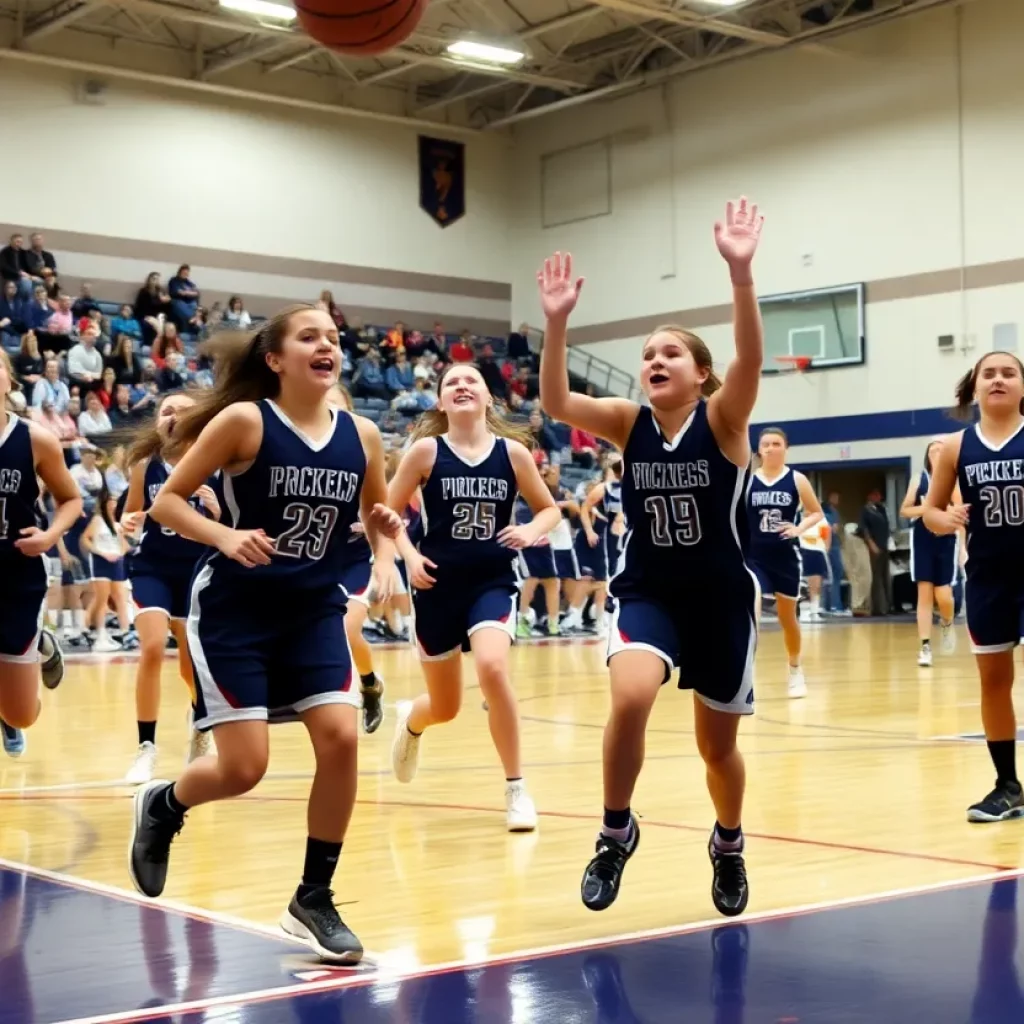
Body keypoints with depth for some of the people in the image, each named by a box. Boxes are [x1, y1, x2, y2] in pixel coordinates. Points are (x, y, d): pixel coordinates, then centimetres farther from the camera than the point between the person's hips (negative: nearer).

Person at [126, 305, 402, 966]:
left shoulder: (362, 435, 0)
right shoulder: (243, 421, -12)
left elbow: (376, 514, 15)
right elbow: (167, 501, -9)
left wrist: (384, 536, -8)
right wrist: (226, 537, -25)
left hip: (315, 609, 4)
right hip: (235, 609, -4)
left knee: (341, 738, -11)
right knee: (243, 768, -7)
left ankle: (314, 900, 7)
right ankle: (162, 807, 29)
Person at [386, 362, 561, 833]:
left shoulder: (512, 451, -1)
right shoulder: (426, 450, -4)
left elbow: (550, 508, 10)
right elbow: (387, 512, 1)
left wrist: (531, 532, -11)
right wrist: (410, 556, -15)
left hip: (493, 582, 0)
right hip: (439, 585, 0)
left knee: (492, 668, -28)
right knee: (445, 707, 10)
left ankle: (516, 789, -11)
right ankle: (410, 721, 51)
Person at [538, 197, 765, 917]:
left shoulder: (722, 420, -10)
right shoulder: (628, 423, -3)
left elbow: (751, 360, -30)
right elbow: (555, 403, -19)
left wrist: (741, 274, -44)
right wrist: (557, 322, -33)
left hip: (722, 597, -1)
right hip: (646, 591, 1)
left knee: (717, 744, 9)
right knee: (630, 698, -26)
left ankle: (729, 847, 40)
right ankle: (616, 833, -3)